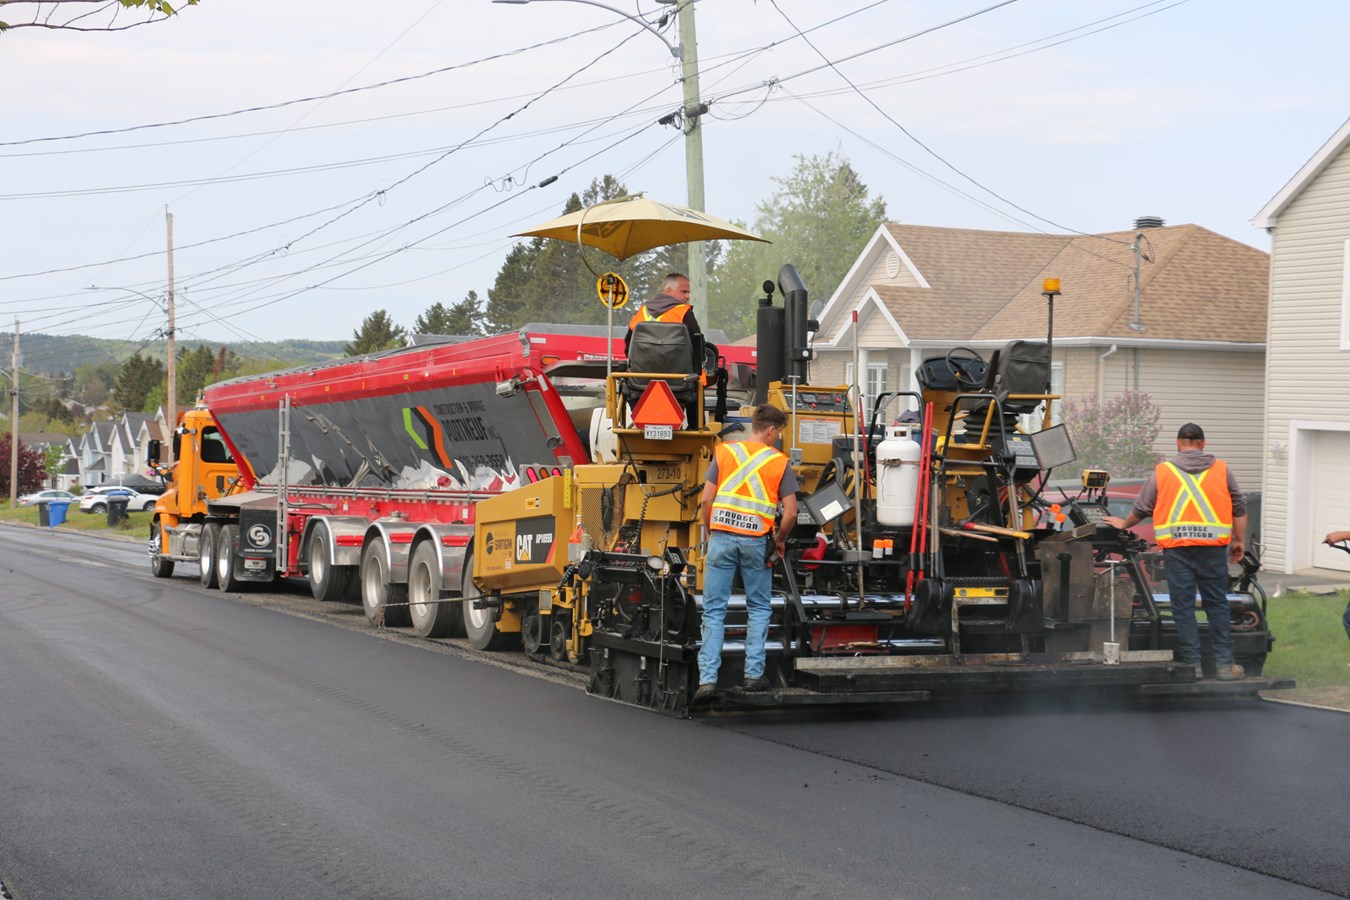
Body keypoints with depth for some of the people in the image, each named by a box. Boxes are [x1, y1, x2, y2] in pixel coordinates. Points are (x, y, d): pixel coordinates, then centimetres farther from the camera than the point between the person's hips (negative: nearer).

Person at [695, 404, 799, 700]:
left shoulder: (724, 452, 5)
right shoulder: (779, 462, 2)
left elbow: (706, 500, 1)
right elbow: (790, 513, -2)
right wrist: (779, 541, 15)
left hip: (722, 538, 1)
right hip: (756, 541, -1)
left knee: (714, 611, 4)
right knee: (758, 609, 16)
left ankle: (707, 678, -2)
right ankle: (754, 674, 12)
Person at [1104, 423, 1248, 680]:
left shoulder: (1162, 472, 9)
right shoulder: (1222, 470, 10)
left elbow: (1141, 509, 16)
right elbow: (1239, 509, 11)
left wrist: (1123, 524, 34)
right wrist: (1239, 541, 21)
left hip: (1177, 547, 0)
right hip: (1212, 546, 1)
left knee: (1183, 606, 3)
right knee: (1217, 604, 6)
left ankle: (1191, 664, 3)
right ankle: (1225, 663, 5)